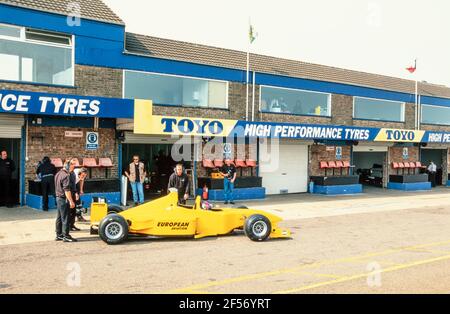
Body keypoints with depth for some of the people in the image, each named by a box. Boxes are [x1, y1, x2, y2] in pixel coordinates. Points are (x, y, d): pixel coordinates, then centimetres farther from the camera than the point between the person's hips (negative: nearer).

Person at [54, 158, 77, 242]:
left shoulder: (58, 174, 14)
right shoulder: (66, 175, -17)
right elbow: (67, 190, -22)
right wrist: (71, 201, -21)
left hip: (58, 197, 10)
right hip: (64, 199, -10)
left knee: (59, 217, 15)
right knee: (65, 218, -5)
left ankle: (59, 235, 22)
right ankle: (66, 236, -1)